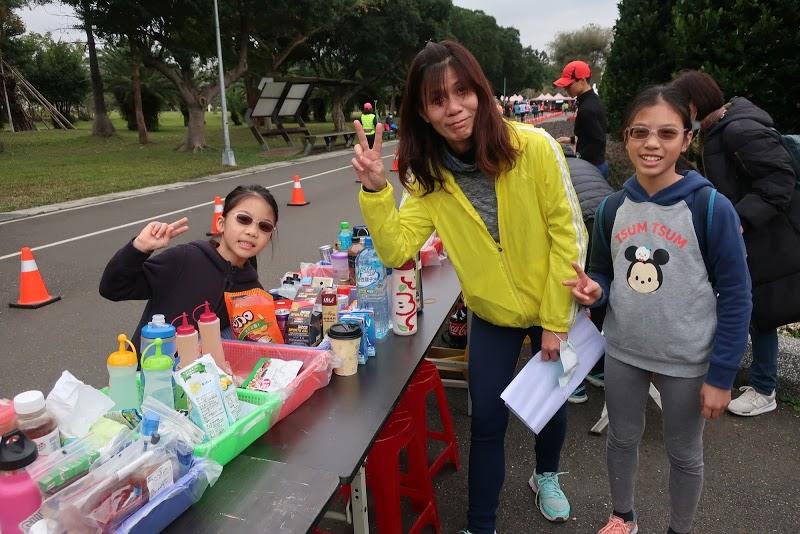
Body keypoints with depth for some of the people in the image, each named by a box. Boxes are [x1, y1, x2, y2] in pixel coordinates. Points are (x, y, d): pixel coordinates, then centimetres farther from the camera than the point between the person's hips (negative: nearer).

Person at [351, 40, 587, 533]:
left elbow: (568, 234, -16)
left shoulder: (534, 147, -22)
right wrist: (375, 189, -32)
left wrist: (556, 319, -14)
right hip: (491, 314, 1)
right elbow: (396, 251, -18)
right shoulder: (429, 174, -12)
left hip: (554, 308, -1)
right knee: (487, 423, 7)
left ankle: (547, 478, 53)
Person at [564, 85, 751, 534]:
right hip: (622, 351, 4)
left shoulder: (711, 208, -17)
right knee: (622, 439, 21)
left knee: (684, 453, 17)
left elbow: (736, 298, -13)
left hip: (688, 361, -3)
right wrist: (594, 290, -15)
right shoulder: (613, 207, -4)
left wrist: (721, 375, -13)